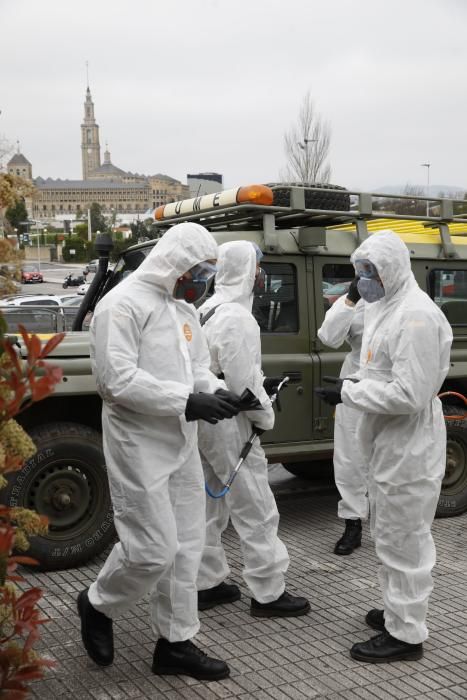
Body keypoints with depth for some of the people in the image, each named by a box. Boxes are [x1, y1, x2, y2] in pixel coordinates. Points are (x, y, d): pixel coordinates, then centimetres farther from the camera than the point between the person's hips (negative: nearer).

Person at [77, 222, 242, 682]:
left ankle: (175, 643, 25)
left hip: (181, 444, 9)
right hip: (140, 448, -9)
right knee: (153, 549, -5)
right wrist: (187, 402, -25)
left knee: (185, 547, 12)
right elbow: (118, 380, -24)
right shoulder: (123, 305, -15)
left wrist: (216, 393, -6)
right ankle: (97, 606, 23)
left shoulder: (183, 308, 12)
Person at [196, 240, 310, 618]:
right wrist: (266, 416, -9)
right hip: (229, 424, -10)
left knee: (208, 506, 16)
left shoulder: (210, 309, 12)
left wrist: (261, 384, 12)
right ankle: (268, 593, 9)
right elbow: (241, 382, -23)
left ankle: (208, 583, 26)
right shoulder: (236, 317, -20)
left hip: (204, 419, 10)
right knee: (256, 512, 0)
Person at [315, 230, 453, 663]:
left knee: (402, 539, 0)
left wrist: (347, 393, -20)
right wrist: (352, 391, 6)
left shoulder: (416, 316, -20)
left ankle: (405, 634, 13)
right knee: (391, 534, 20)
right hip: (389, 444, 10)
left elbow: (409, 394, -26)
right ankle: (398, 611, 36)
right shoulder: (386, 308, 11)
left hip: (408, 447, -10)